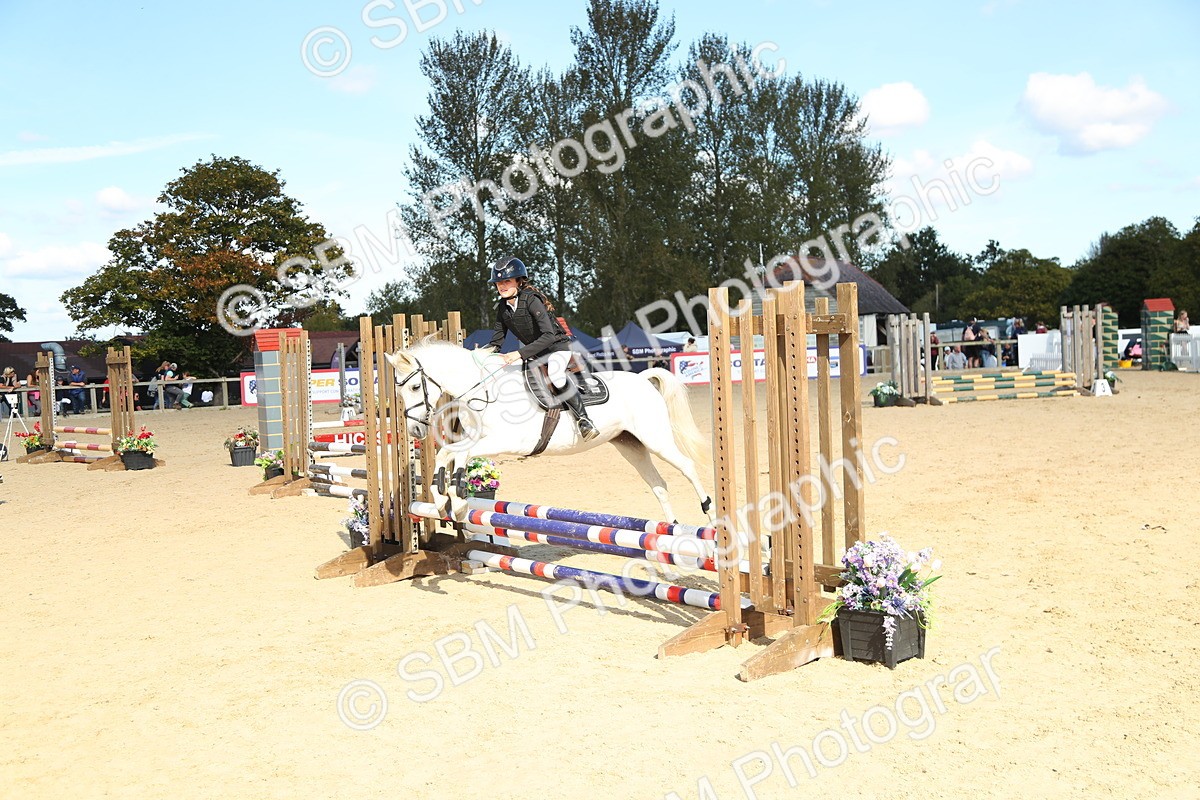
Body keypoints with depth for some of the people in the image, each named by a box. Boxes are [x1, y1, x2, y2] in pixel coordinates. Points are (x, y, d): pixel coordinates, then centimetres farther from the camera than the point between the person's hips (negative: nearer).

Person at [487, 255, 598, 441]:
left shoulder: (531, 300, -25)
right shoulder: (503, 307, -3)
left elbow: (548, 336, -34)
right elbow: (496, 342, 4)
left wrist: (521, 354, -39)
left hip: (557, 347, -9)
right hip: (534, 352, 9)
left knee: (555, 375, -35)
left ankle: (583, 419, -24)